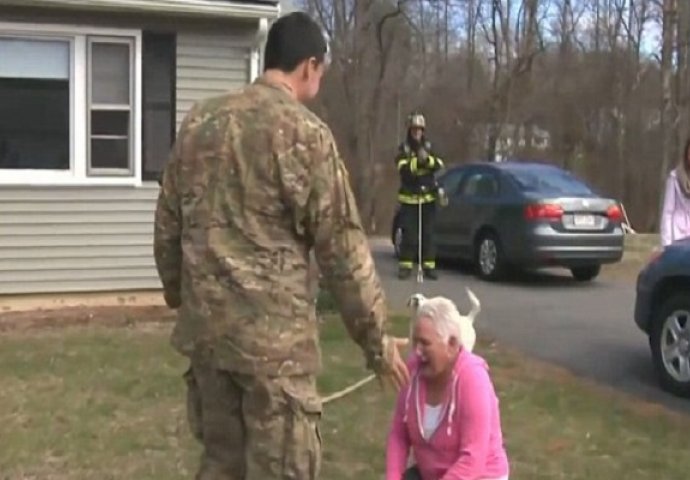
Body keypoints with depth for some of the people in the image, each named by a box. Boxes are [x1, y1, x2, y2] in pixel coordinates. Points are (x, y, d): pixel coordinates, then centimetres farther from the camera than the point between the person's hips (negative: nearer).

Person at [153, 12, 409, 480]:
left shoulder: (200, 120, 8)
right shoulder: (305, 132, -11)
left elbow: (168, 222, 14)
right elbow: (342, 247, -10)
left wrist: (178, 293, 28)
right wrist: (376, 339, -2)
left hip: (204, 324, 7)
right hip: (274, 332, -6)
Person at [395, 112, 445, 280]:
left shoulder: (429, 147, 6)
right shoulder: (403, 149, -2)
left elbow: (439, 164, -9)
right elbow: (404, 170, -17)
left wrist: (427, 159, -28)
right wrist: (417, 161, -33)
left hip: (428, 197, 2)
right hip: (409, 198, -2)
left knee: (428, 234, 3)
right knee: (409, 234, -4)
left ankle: (429, 266, 7)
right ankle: (405, 266, 4)